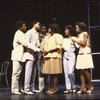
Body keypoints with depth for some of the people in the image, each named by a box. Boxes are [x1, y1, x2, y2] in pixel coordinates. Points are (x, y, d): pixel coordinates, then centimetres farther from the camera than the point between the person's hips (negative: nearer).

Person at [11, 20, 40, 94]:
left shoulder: (21, 33, 12)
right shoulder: (19, 34, -19)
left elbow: (26, 43, 16)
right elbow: (27, 44, -26)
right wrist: (38, 49, -27)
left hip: (20, 56, 10)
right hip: (17, 56, -10)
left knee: (18, 73, 13)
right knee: (16, 73, -4)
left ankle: (18, 88, 20)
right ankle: (15, 89, 3)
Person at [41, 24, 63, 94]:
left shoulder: (58, 36, 1)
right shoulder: (47, 37, 22)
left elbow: (59, 47, -10)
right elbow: (44, 45, 23)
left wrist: (48, 51, -13)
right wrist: (44, 50, -1)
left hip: (55, 56, -6)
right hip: (47, 57, 6)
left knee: (55, 73, -5)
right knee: (50, 73, 6)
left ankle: (55, 88, 1)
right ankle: (51, 88, 12)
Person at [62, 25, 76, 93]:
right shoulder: (64, 39, 18)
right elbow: (62, 47, 10)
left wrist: (73, 43, -18)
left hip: (71, 55, -5)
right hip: (65, 55, 5)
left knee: (70, 72, -15)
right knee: (66, 72, 0)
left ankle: (73, 87, 2)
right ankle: (68, 88, 2)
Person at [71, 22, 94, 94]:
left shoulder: (85, 33, -1)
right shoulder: (79, 35, 18)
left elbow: (84, 43, -14)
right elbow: (79, 45, 13)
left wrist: (76, 40, -7)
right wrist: (74, 41, 5)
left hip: (85, 53, -7)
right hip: (80, 54, 7)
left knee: (85, 70, -12)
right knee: (81, 71, -1)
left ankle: (90, 86, 1)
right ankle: (83, 87, -2)